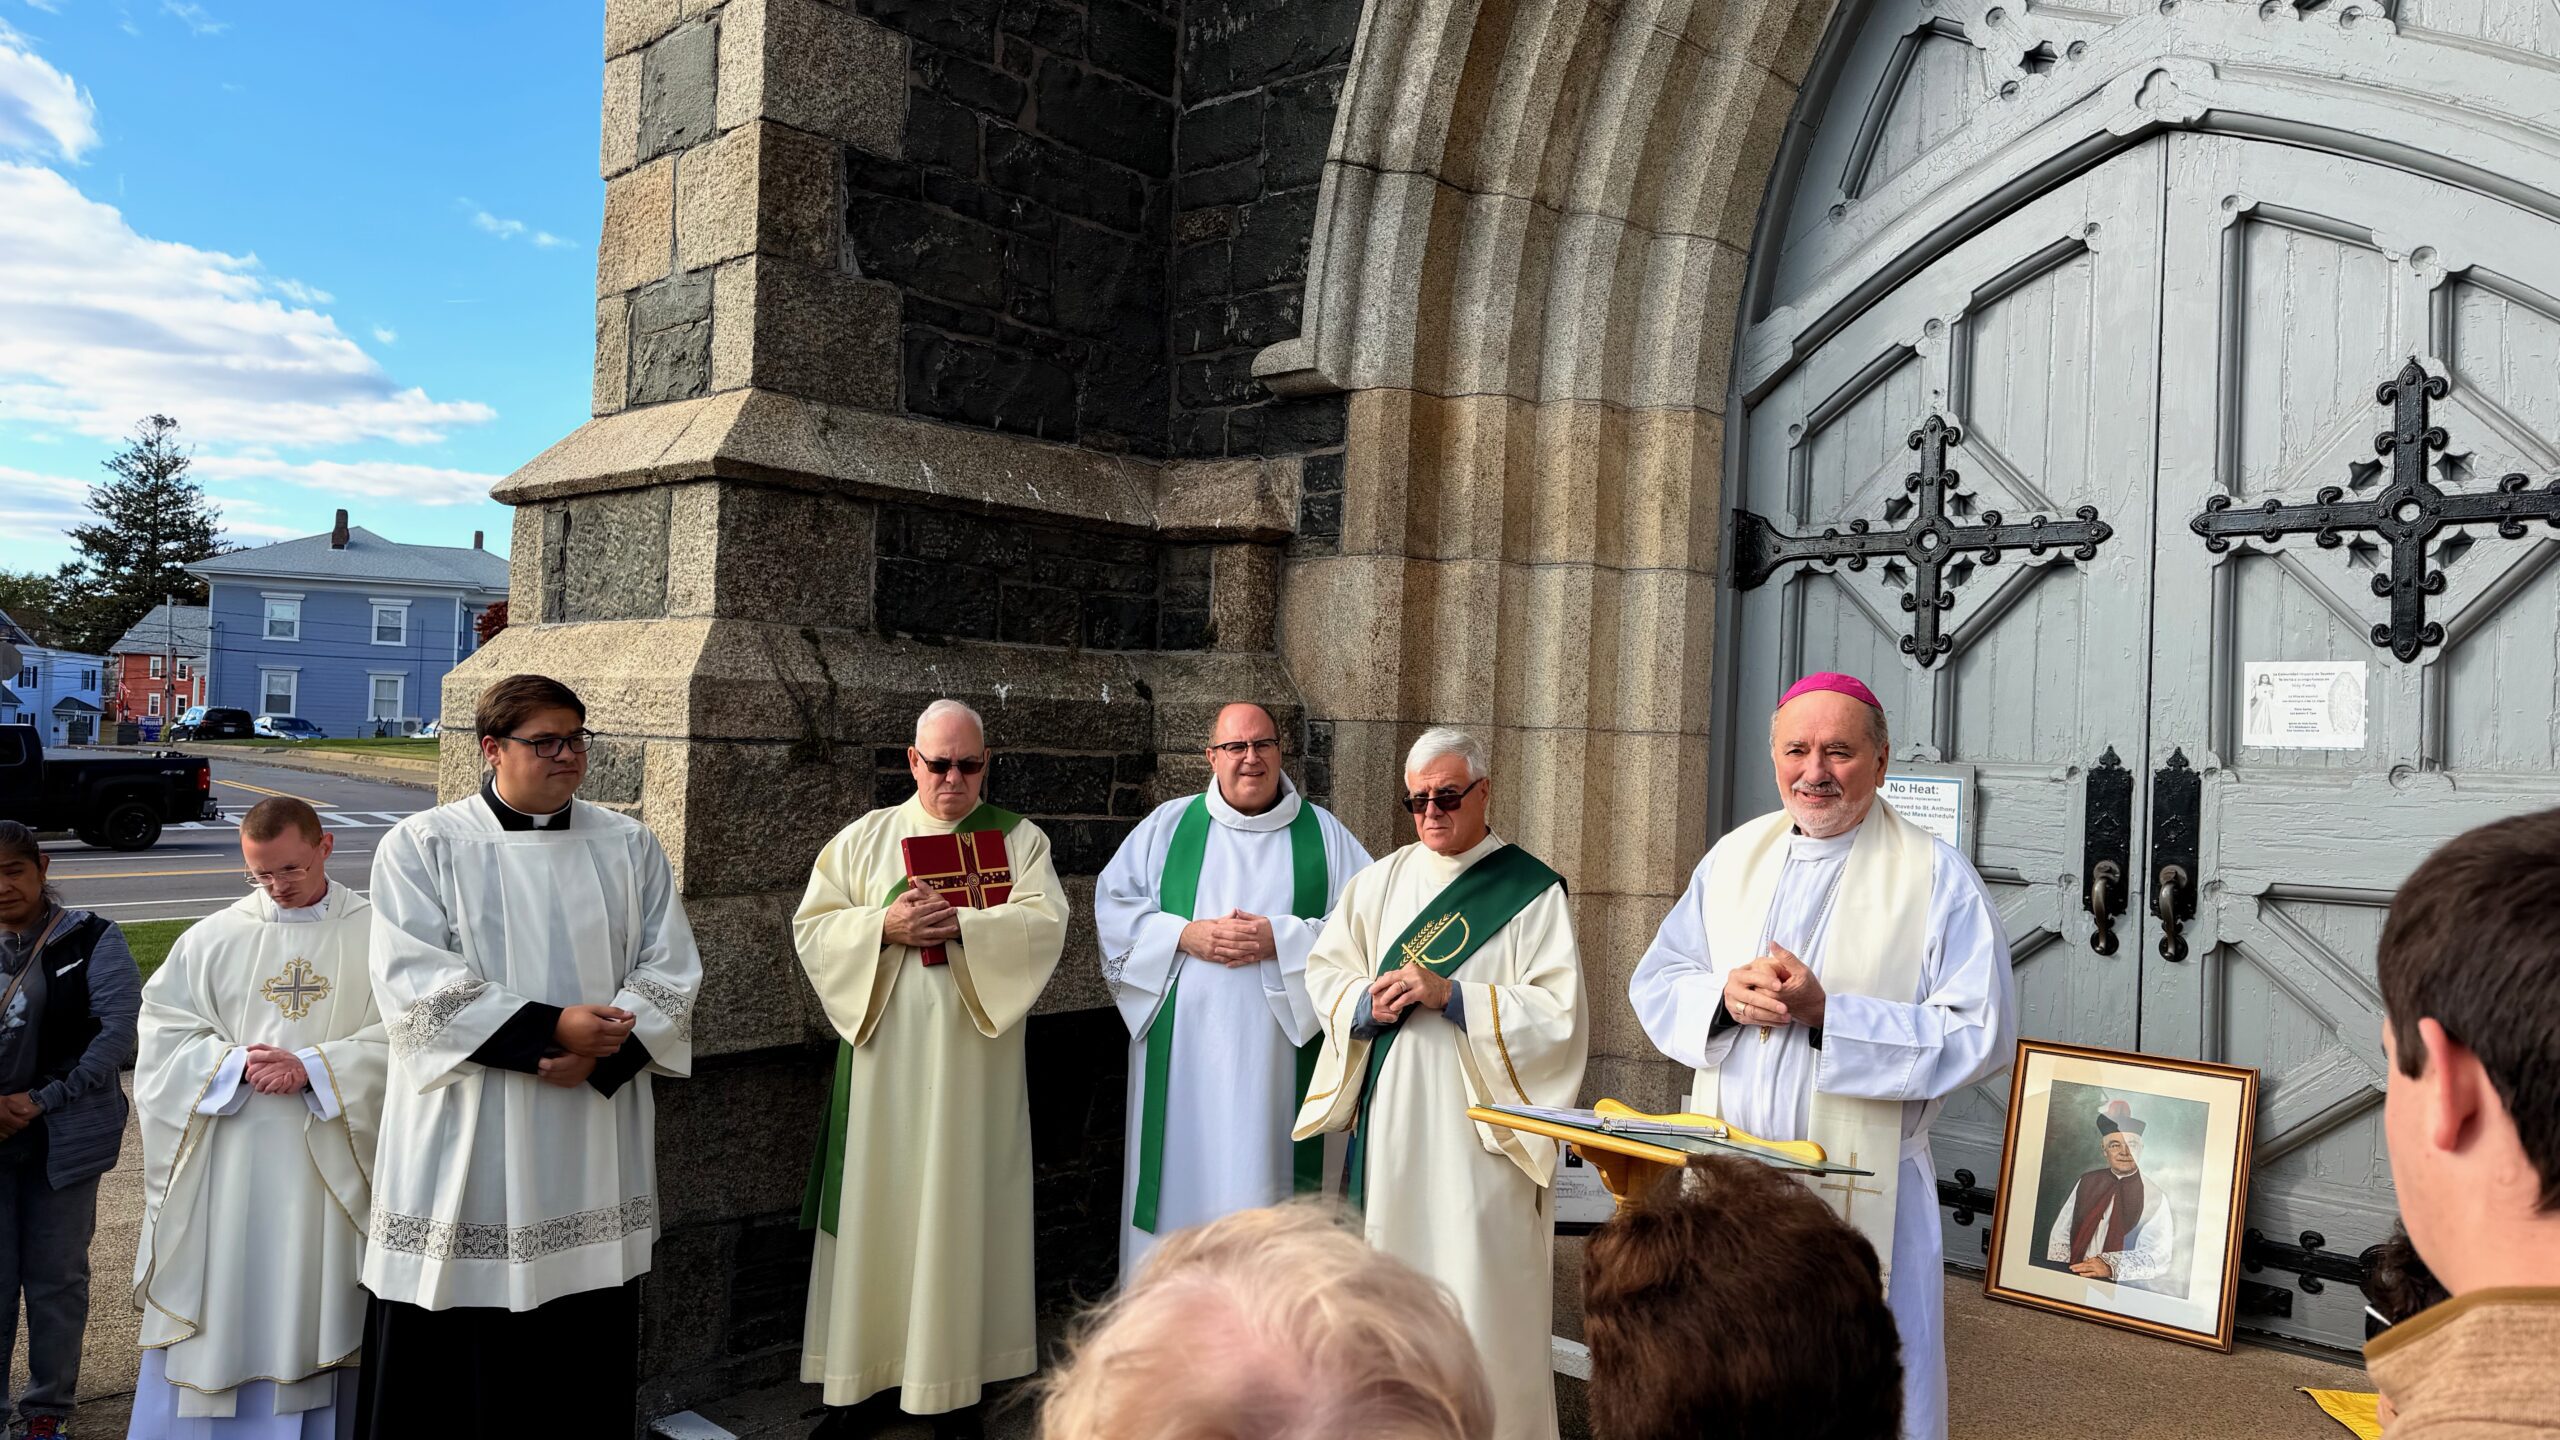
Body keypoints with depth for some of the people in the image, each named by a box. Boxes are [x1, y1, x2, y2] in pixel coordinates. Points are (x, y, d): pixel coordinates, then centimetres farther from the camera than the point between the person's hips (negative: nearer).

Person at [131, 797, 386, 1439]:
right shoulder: (212, 939, 6)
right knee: (220, 1310, 7)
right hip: (227, 1173, 2)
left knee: (315, 1308, 6)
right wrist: (237, 1063, -12)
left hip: (331, 1166, -2)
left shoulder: (376, 934, -1)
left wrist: (313, 1067, -17)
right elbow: (164, 1031, 4)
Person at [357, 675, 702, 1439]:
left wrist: (600, 1055, -13)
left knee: (585, 1369, 6)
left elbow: (670, 973, 3)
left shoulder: (629, 846, 8)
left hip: (595, 1145, 2)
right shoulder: (421, 847, 0)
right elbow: (417, 985, -10)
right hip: (468, 1147, -2)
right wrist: (552, 1029, -18)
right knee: (447, 1365, 3)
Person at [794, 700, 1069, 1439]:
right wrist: (885, 926, -16)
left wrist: (958, 923, -20)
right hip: (884, 1055, 1)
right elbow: (812, 926, 1)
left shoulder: (1019, 839, 5)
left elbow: (1046, 924, -8)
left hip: (974, 1057, -1)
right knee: (880, 1204, 4)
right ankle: (868, 1375, 16)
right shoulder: (864, 838, 9)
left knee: (961, 1207, 3)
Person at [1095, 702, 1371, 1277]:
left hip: (1277, 1053, -1)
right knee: (1184, 1173, 3)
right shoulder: (1168, 825, 9)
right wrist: (1186, 935, -10)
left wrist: (1280, 940, -14)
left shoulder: (1323, 834, 7)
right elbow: (1113, 905, 4)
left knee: (1263, 1175, -1)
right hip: (1181, 1052, 1)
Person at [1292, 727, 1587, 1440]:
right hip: (1389, 1115, 4)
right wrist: (1369, 1004, -10)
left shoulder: (1531, 890, -3)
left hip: (1480, 1122, -4)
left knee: (1482, 1286, -3)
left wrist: (1450, 995, -18)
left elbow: (1561, 1012, -11)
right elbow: (1324, 972, 11)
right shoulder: (1381, 880, 10)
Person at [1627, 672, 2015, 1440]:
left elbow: (1982, 1032, -12)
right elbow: (1654, 981, 9)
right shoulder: (1733, 856, 8)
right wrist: (1725, 996, -13)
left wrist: (1827, 1016, -20)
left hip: (1860, 1195, -4)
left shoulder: (1937, 876, -6)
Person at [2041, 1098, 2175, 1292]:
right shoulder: (2086, 1183, 12)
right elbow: (2060, 1234, 11)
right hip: (2074, 1282, 3)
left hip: (2125, 1289, -3)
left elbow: (2159, 1255, -9)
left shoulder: (2154, 1196, 1)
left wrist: (2110, 1266, -24)